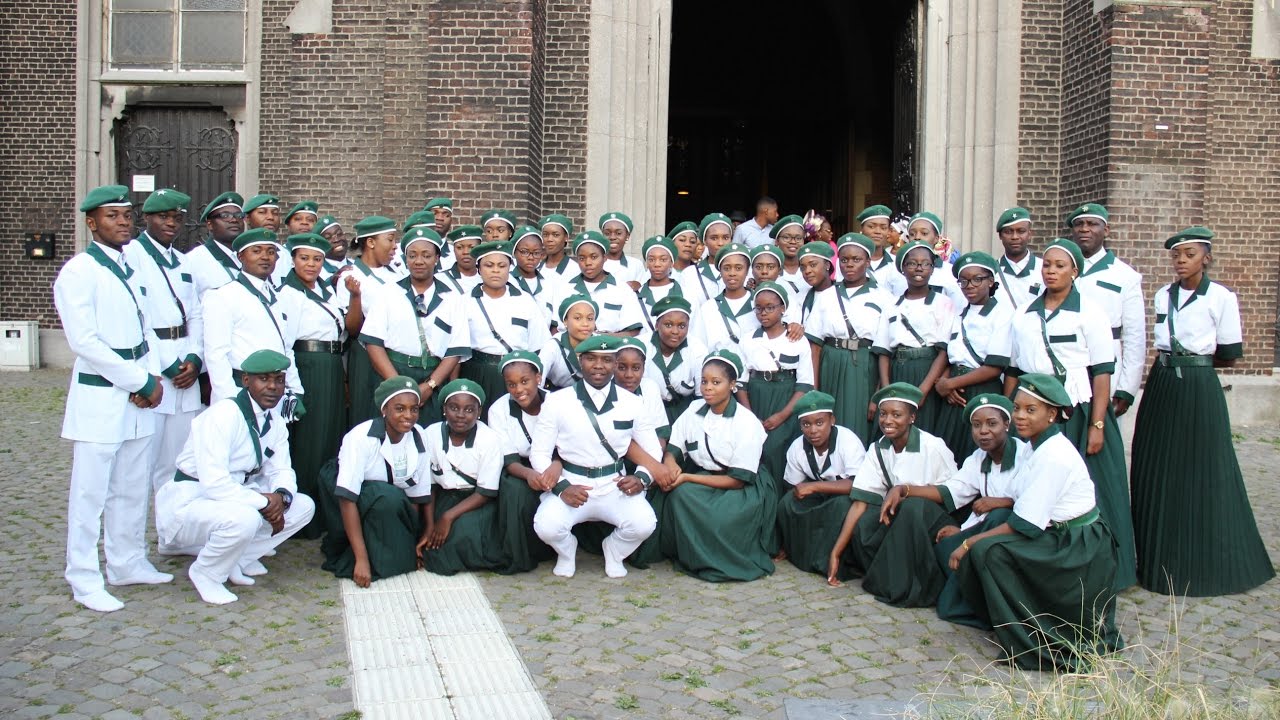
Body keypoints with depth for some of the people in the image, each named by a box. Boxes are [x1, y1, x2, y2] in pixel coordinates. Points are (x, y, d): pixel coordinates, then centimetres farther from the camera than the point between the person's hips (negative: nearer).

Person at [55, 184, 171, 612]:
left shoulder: (129, 267, 14)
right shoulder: (78, 272, -10)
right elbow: (85, 341, -17)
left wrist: (153, 377, 0)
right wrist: (140, 381, -14)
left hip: (138, 396, 7)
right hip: (99, 397, -7)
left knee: (133, 488, 14)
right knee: (90, 492, 0)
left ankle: (127, 563, 27)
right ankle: (85, 581, 10)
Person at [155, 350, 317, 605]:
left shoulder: (275, 422, 4)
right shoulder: (222, 415, -23)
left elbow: (281, 471, 6)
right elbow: (214, 483, -30)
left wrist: (281, 496, -17)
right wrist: (264, 501, -26)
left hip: (234, 498, 8)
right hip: (187, 505, -8)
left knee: (303, 506, -3)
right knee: (244, 519, -37)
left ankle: (237, 560, 6)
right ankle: (205, 574, -7)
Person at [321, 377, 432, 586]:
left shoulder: (419, 437, -9)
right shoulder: (360, 437, -25)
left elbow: (416, 497, -3)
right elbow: (347, 499, -28)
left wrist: (412, 544, -6)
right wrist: (361, 559, -31)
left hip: (392, 508, 6)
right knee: (387, 497, -35)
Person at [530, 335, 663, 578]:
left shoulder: (632, 403, 3)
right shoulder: (557, 401, -2)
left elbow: (652, 450, 9)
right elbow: (539, 452, -1)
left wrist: (642, 478, -12)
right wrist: (561, 487, -17)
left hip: (616, 485, 1)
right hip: (571, 483, -1)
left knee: (644, 523, -27)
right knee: (547, 526, -29)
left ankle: (614, 552, 11)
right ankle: (566, 551, 11)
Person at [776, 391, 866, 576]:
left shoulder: (847, 441, -25)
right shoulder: (796, 448, -11)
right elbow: (793, 490, -4)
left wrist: (814, 486, -35)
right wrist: (786, 545, -3)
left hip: (848, 499, -4)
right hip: (821, 498, 4)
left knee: (843, 504, -36)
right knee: (787, 503, -22)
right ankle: (800, 554, -4)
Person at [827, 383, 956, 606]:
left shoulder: (933, 447, -13)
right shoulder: (877, 450, -2)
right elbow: (860, 502, -7)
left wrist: (905, 490, -21)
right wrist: (835, 553, -14)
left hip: (931, 518, -3)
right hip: (897, 515, 4)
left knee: (912, 507, -36)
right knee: (861, 529, -27)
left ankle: (909, 587, -20)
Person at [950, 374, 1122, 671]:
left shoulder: (1053, 456, -22)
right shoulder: (1040, 447, 7)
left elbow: (1024, 525, -22)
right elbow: (1027, 506, 10)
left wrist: (968, 543, -17)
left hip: (1078, 554, -10)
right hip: (1062, 542, 10)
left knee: (989, 551, -22)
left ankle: (1038, 646, -11)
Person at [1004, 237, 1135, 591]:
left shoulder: (1089, 312, -2)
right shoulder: (1024, 316, 11)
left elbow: (1102, 373, -7)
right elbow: (1013, 371, 13)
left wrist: (1097, 424, -13)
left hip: (1077, 412, -4)